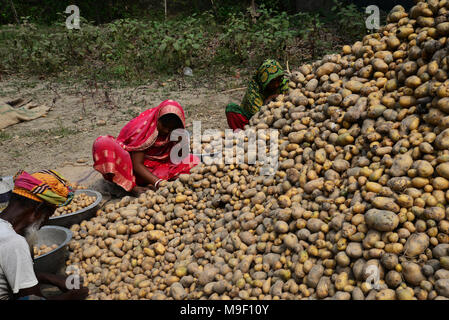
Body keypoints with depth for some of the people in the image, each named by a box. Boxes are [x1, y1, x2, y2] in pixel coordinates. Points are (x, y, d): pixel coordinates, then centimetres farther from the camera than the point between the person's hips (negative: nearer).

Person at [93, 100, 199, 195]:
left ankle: (150, 187, -30)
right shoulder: (142, 126, -20)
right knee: (103, 143, -32)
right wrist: (158, 182, -36)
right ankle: (132, 187, -33)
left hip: (154, 168, 4)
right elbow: (137, 165, -23)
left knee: (193, 160, -15)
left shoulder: (174, 132, -6)